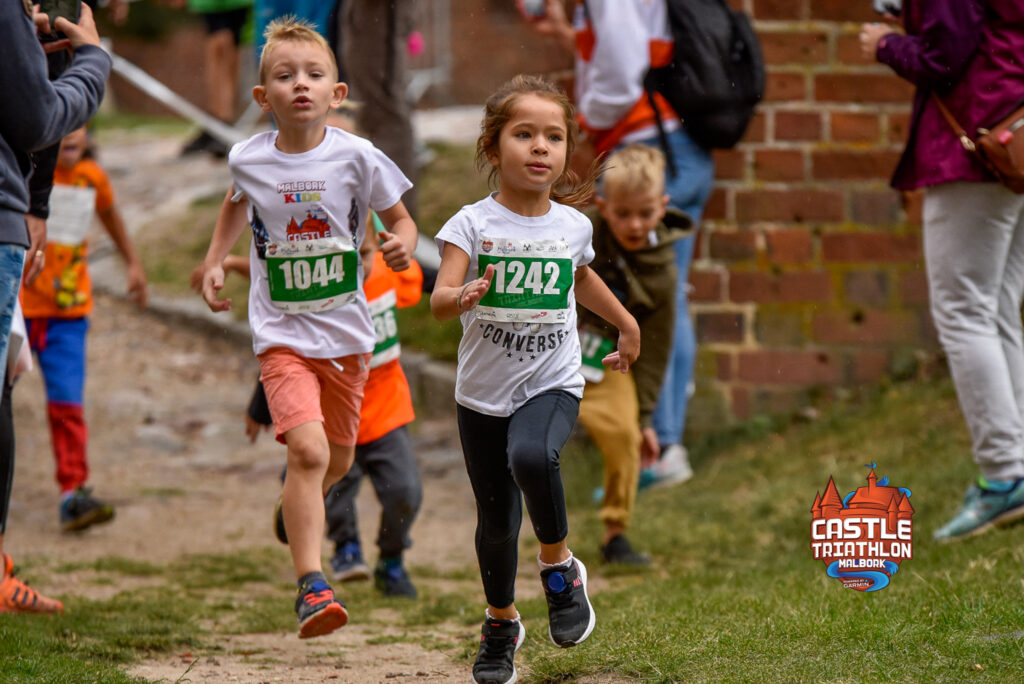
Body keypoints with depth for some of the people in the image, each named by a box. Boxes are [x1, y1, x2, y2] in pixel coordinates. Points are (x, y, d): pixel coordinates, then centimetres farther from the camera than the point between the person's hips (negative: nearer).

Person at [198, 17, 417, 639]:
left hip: (346, 333, 2)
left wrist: (404, 244, -19)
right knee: (306, 450, -21)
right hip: (282, 335, -2)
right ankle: (311, 586, -20)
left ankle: (302, 511, 53)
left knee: (337, 460, 18)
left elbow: (400, 217, 4)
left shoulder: (355, 157, -10)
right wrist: (215, 260, 8)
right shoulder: (248, 160, -5)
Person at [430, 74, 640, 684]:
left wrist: (627, 324, 33)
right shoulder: (473, 224, -9)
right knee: (497, 519, 8)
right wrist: (463, 297, -43)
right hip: (484, 391, 0)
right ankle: (502, 622, 33)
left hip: (552, 384, 0)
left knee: (532, 457, -32)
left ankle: (561, 565, -8)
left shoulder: (573, 225, 1)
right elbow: (439, 301, -21)